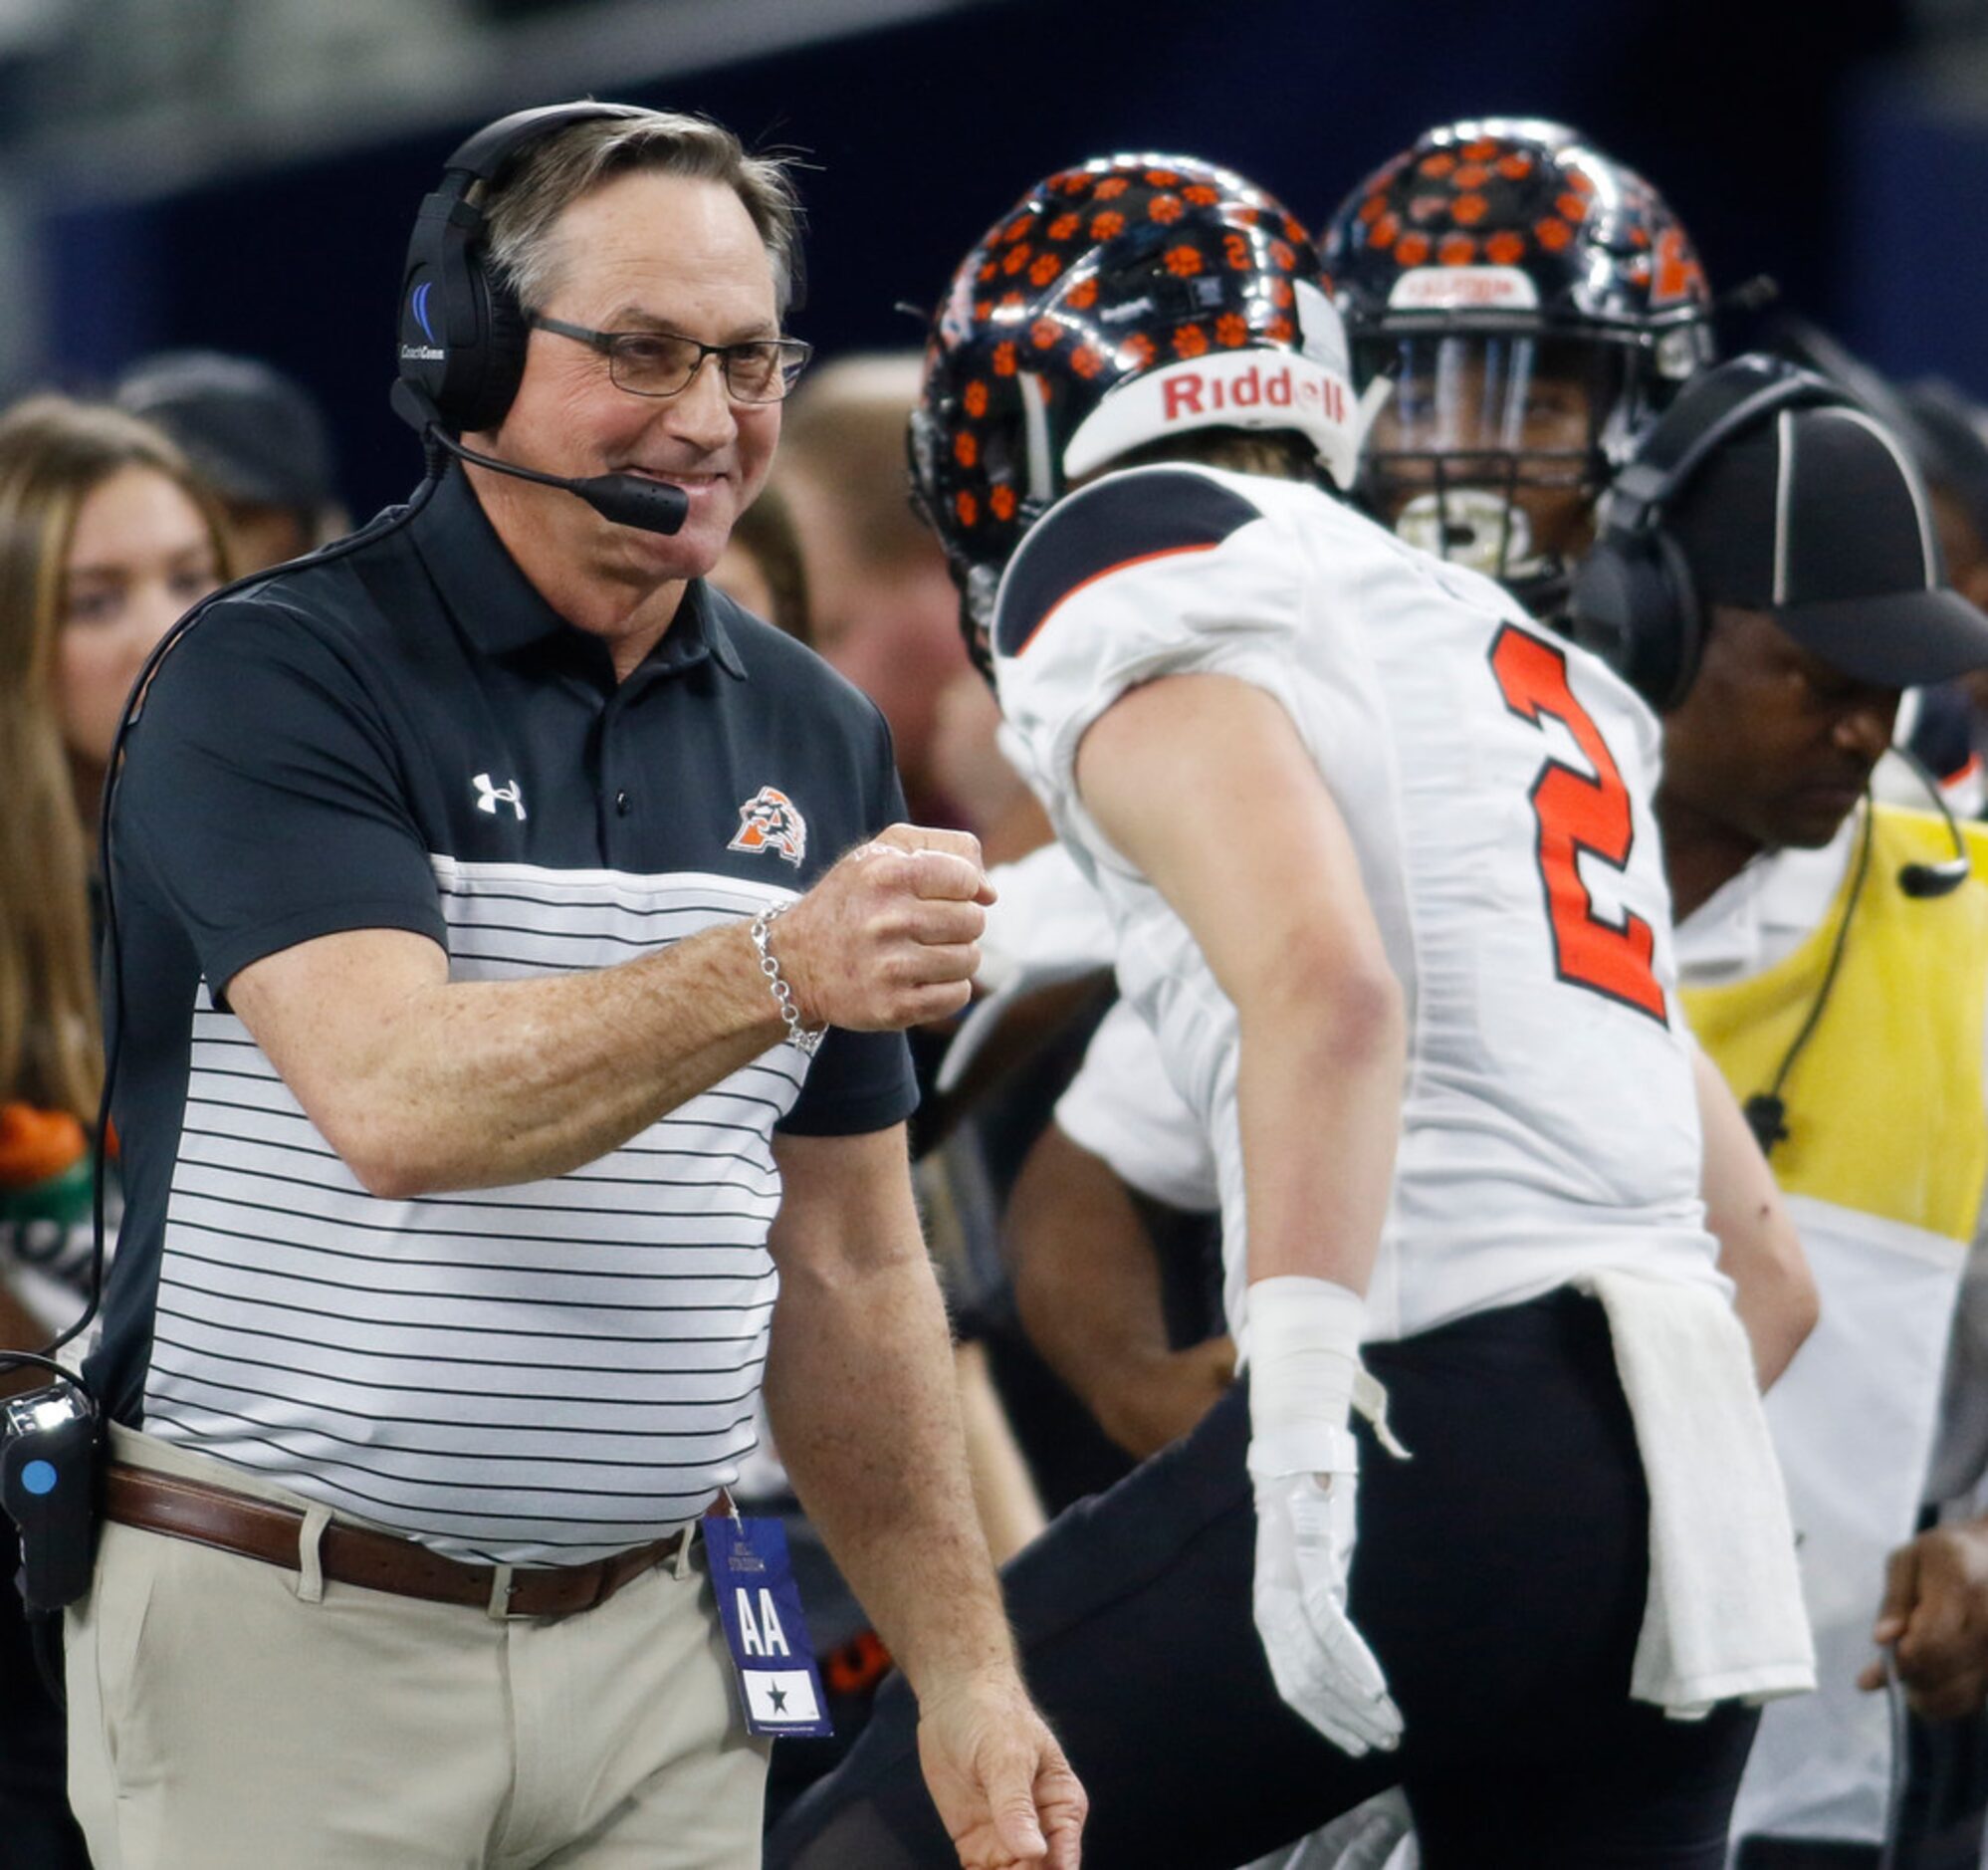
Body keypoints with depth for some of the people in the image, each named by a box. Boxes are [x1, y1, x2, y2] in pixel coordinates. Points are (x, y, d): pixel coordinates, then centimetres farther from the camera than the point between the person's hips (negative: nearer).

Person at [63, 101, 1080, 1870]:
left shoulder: (813, 739, 12)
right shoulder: (279, 677, -8)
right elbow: (397, 1101, -24)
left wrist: (964, 1670, 10)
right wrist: (778, 973, -37)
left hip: (648, 1647, 5)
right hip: (283, 1637, -5)